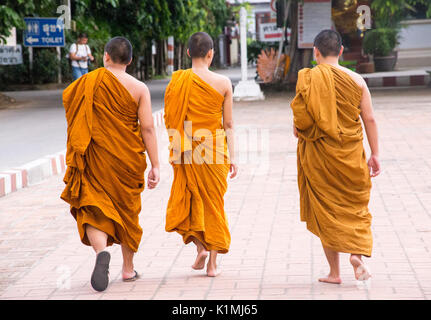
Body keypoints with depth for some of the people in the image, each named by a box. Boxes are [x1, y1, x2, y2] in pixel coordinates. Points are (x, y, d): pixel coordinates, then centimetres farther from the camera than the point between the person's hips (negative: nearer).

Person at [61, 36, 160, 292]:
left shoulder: (89, 83, -6)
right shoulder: (139, 88, -5)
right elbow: (148, 129, -9)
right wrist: (155, 166, -7)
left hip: (97, 157, -2)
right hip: (129, 160, 2)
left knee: (93, 209, 0)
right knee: (128, 209, 17)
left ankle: (101, 251, -31)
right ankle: (128, 268, 27)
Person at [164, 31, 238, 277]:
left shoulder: (177, 81, -4)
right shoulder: (223, 83, -4)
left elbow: (170, 120, 0)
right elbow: (229, 124, -2)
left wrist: (175, 150, 10)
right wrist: (232, 156, 4)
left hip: (187, 152, 0)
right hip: (215, 150, 0)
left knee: (188, 199, 16)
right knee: (214, 201, 9)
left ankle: (200, 246, 0)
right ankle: (213, 261, 10)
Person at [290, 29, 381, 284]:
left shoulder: (307, 79, -8)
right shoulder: (356, 80, -2)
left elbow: (300, 118, -10)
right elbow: (369, 119, -2)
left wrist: (298, 129, 13)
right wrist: (375, 154, 4)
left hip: (317, 154, -1)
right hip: (350, 155, 1)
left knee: (326, 208, 8)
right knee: (356, 205, 17)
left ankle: (335, 271, 8)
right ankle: (358, 252, -6)